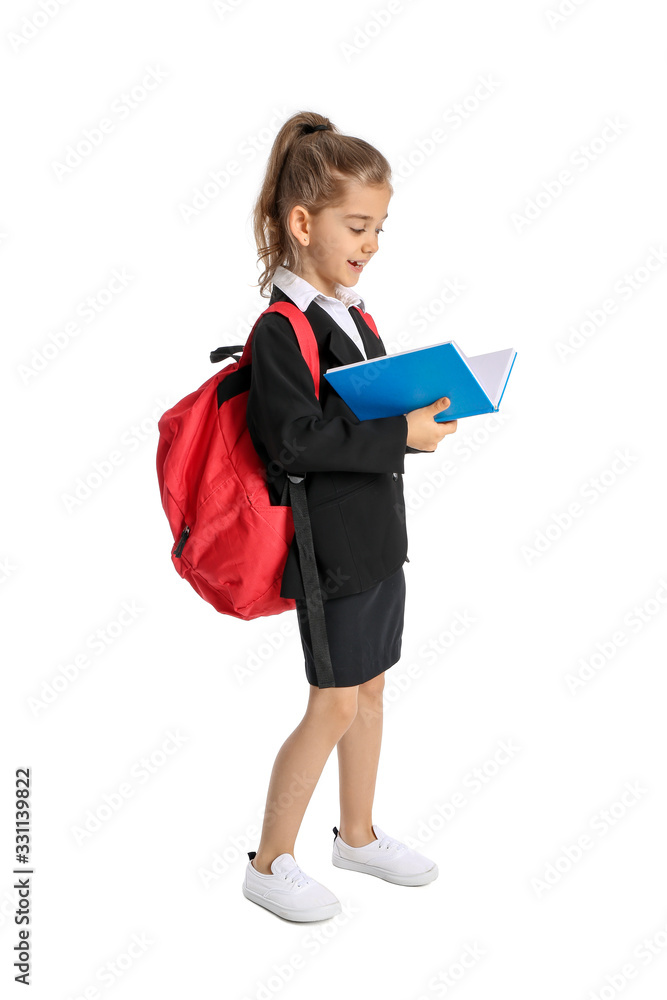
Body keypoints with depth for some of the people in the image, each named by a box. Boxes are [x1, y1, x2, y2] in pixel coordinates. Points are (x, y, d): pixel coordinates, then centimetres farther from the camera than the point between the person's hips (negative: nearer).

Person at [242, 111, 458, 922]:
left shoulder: (352, 313, 10)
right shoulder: (281, 328, -18)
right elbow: (294, 438, -26)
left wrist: (420, 411, 1)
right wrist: (399, 436, -25)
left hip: (378, 532, 9)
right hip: (330, 544, -9)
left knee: (370, 688, 18)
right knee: (334, 705, -1)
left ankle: (358, 835, 36)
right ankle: (269, 865, 16)